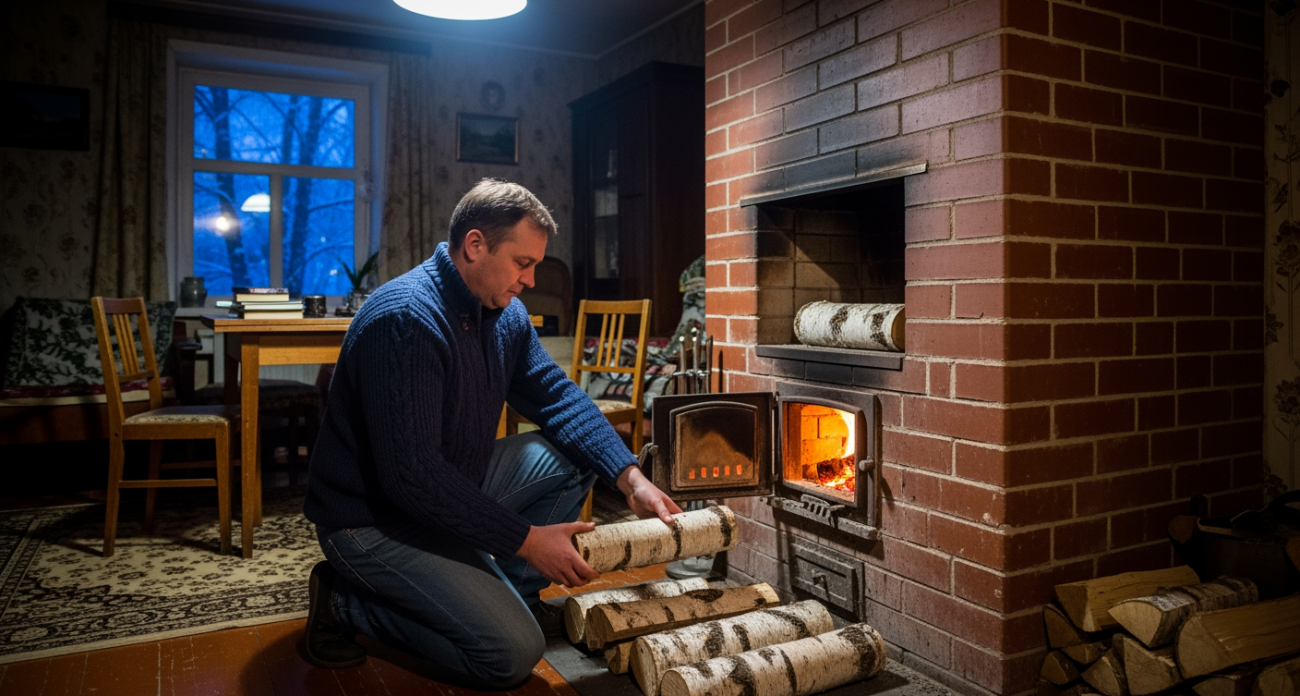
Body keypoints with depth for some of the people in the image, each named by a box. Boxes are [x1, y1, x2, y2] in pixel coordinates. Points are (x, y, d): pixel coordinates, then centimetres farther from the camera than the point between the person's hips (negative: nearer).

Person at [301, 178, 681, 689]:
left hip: (453, 489, 9)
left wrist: (630, 478, -12)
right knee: (513, 653, -14)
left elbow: (558, 395, 1)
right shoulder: (407, 319, -28)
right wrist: (526, 539, -27)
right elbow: (412, 476, -31)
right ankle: (348, 603, 0)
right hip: (374, 521, -8)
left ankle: (516, 593, 9)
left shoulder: (505, 313, 0)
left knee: (572, 457, -1)